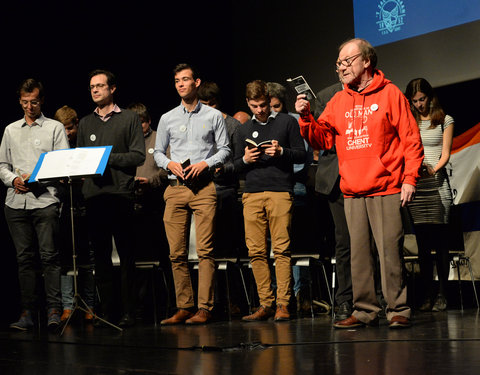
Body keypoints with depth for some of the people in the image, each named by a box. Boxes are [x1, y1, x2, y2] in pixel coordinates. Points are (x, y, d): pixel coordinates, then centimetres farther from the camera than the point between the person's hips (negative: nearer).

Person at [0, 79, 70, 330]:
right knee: (24, 258, 3)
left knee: (49, 256, -11)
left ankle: (54, 311, -11)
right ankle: (27, 313, 4)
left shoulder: (55, 128, 7)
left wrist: (35, 179, -11)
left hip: (45, 200, -4)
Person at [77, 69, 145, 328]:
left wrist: (109, 158, -11)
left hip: (121, 193, -4)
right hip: (93, 195, 4)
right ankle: (106, 311, 9)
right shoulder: (85, 123, 20)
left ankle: (128, 312, 1)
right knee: (100, 255, 4)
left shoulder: (129, 119, 7)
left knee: (126, 255, -3)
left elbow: (138, 156, -1)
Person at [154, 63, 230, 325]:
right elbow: (158, 152, 18)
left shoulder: (214, 116, 9)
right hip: (176, 187, 3)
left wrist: (205, 163, -9)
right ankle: (183, 307, 5)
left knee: (205, 250, -9)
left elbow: (224, 149, 8)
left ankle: (204, 308, -7)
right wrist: (169, 164, -3)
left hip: (204, 187, -3)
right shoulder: (167, 119, 15)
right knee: (177, 252, -1)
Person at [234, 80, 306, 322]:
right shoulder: (243, 130, 19)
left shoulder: (287, 122, 10)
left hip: (280, 192, -3)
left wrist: (282, 152, -11)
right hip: (252, 195, 4)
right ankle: (266, 304, 4)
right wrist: (245, 160, -1)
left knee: (281, 249, -8)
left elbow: (301, 155, 7)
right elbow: (236, 166, 21)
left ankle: (283, 304, -5)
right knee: (256, 251, -1)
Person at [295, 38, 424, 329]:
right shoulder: (338, 102, 14)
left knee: (390, 250, -6)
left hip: (386, 190, -5)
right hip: (352, 192, 5)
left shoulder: (390, 94, 1)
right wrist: (306, 118, -5)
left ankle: (399, 310, 2)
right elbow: (323, 139, 12)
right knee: (359, 253, 6)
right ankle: (365, 311, 12)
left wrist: (410, 179, -9)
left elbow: (411, 139, -2)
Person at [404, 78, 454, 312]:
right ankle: (428, 296, 1)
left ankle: (442, 295, -5)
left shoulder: (445, 121, 10)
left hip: (437, 183, -2)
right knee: (422, 242, -1)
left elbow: (445, 153, 2)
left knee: (440, 240, -7)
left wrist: (433, 169, -16)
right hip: (414, 183, 2)